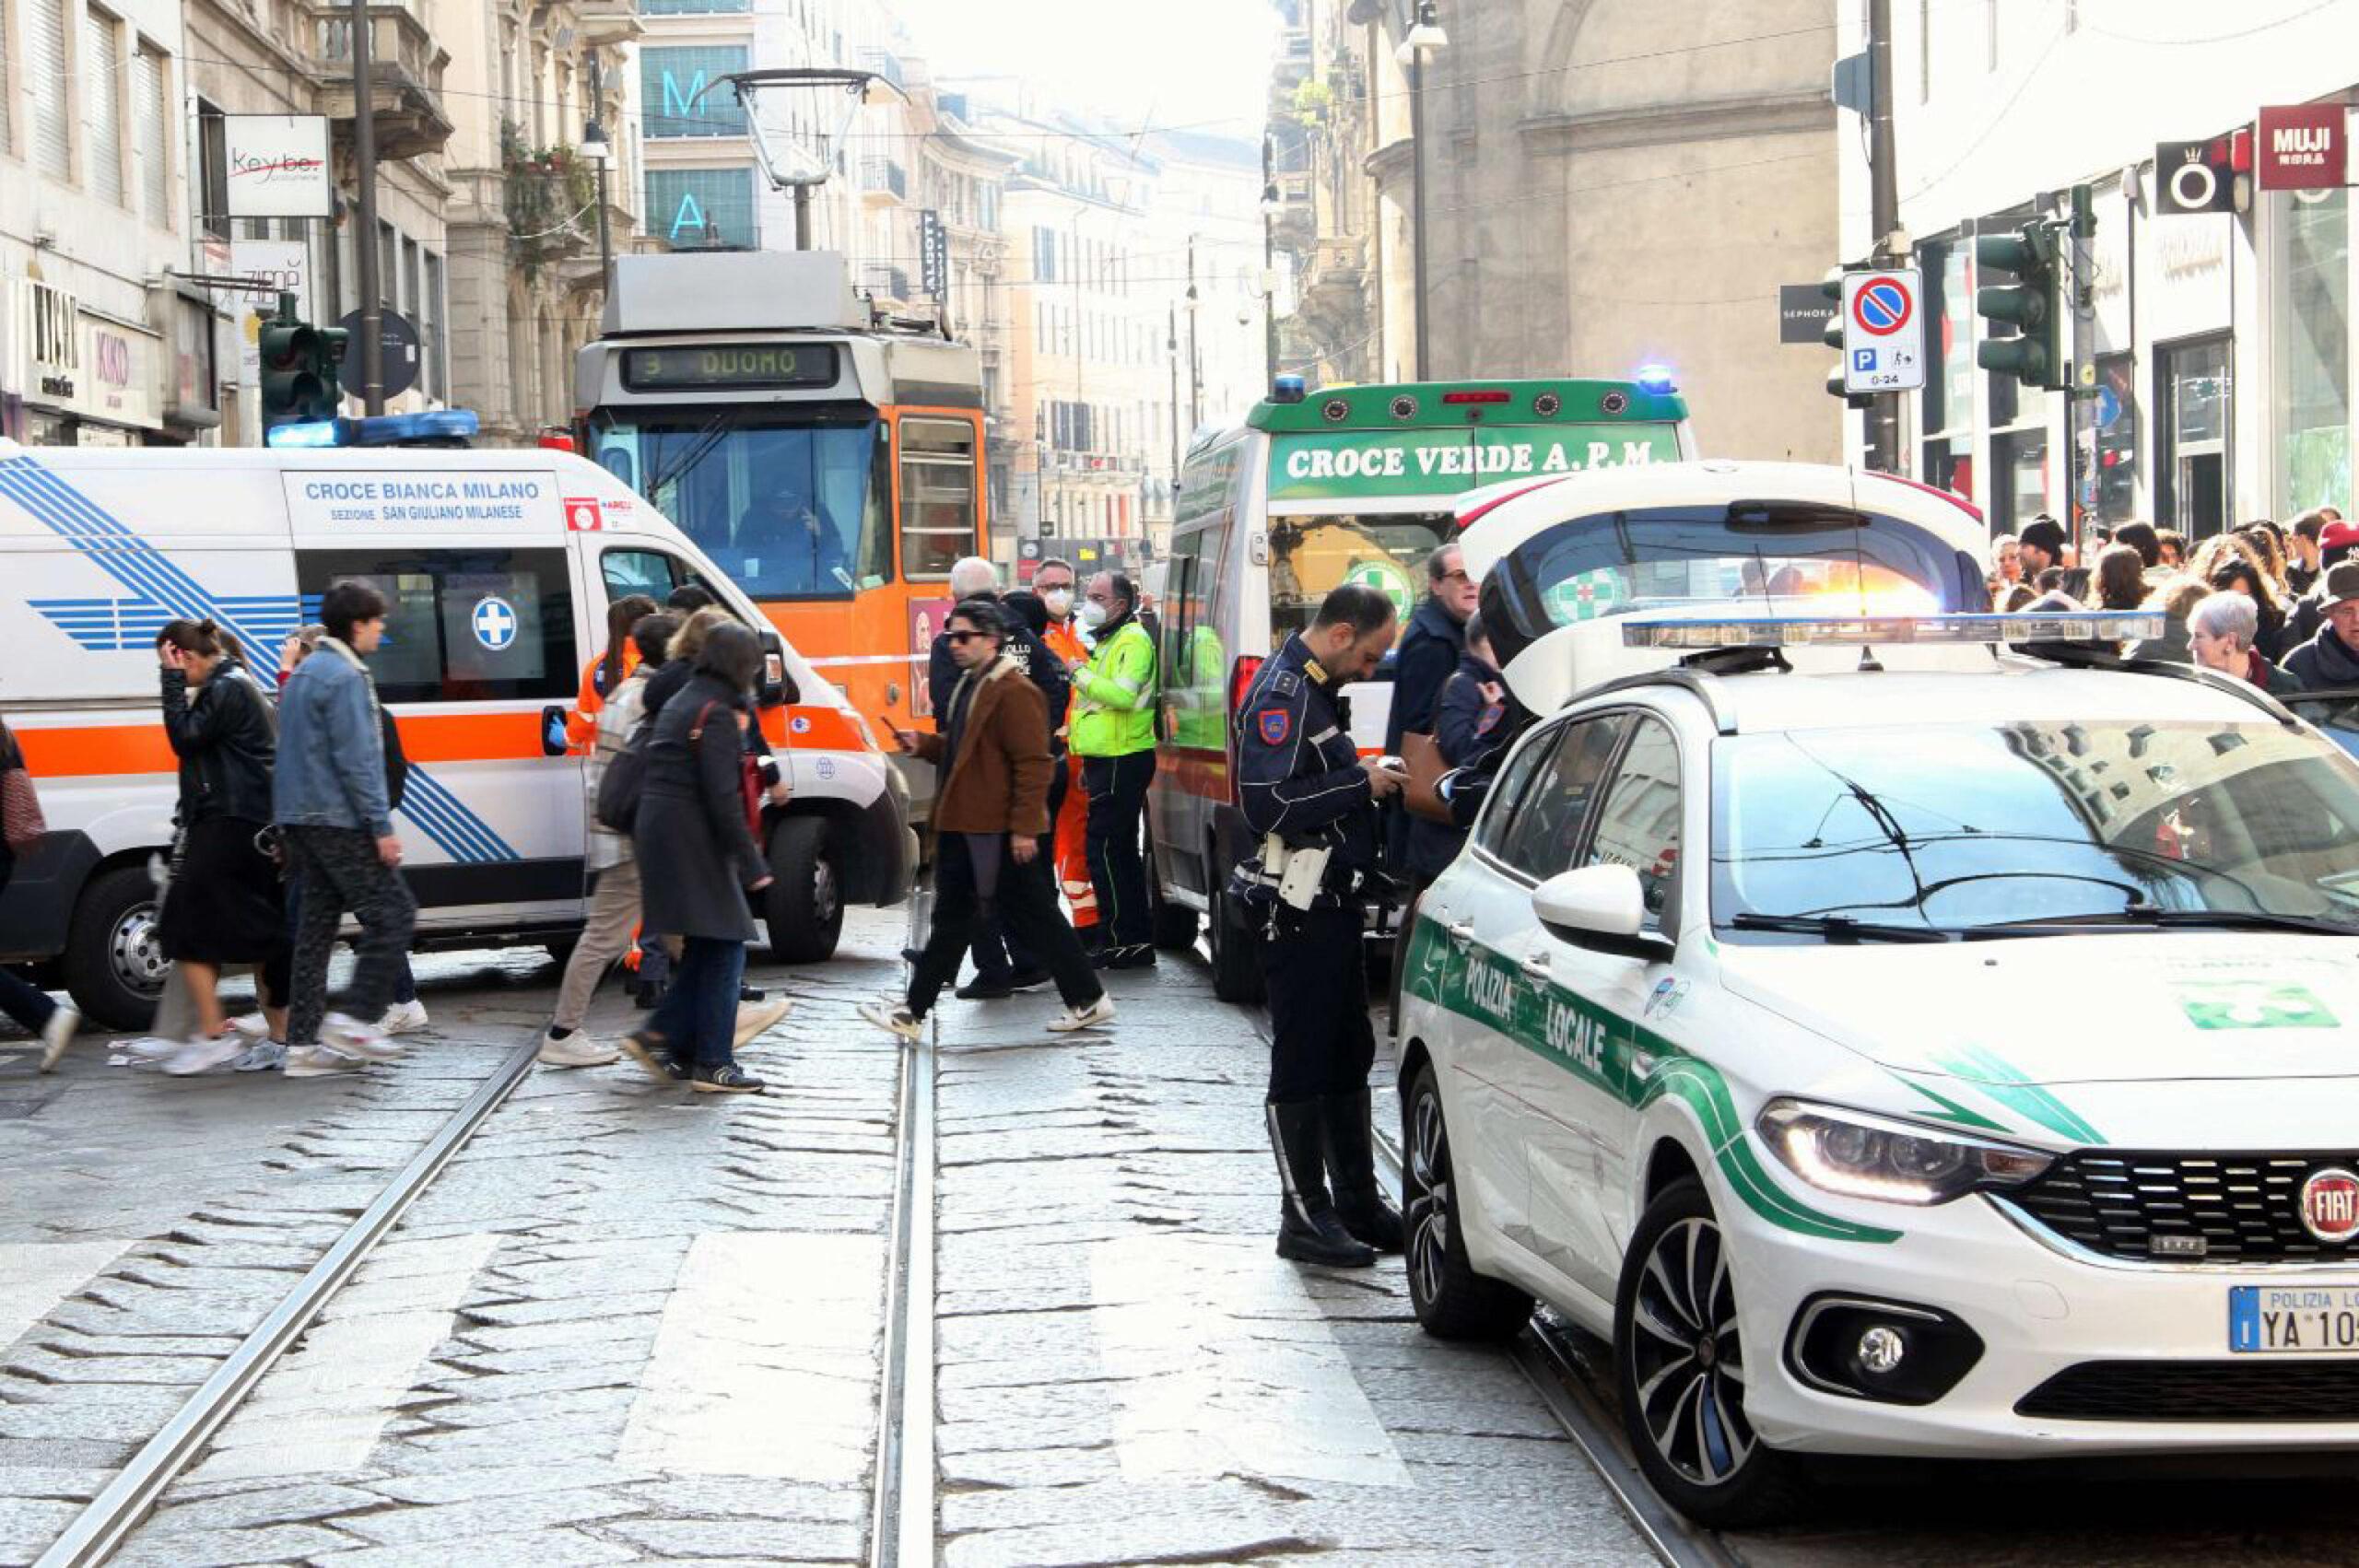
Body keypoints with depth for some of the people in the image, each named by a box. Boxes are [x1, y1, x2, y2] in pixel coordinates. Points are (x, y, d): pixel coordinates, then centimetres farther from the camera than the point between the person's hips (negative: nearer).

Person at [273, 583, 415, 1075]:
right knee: (392, 913, -4)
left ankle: (302, 1041, 6)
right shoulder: (345, 678, -13)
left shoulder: (304, 673, 19)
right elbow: (355, 759, -19)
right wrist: (382, 827, -18)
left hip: (299, 820, 10)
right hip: (340, 819, -10)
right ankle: (357, 1019, -9)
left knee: (317, 923, 9)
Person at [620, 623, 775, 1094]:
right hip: (693, 840, -9)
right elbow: (722, 799, -19)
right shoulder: (716, 715, -13)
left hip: (658, 832, 10)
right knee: (724, 946, -4)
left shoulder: (681, 703, 17)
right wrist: (752, 864, -17)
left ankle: (660, 1036, 12)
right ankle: (712, 1064, -3)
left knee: (706, 946, 15)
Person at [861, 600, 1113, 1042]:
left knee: (1032, 915, -4)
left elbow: (1034, 764, -20)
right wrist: (923, 745, 10)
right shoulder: (969, 687, 16)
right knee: (952, 918, 12)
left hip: (998, 832, -10)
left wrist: (1024, 827, -23)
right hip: (962, 825, 10)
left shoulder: (1014, 693, -17)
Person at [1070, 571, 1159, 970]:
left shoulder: (1133, 641, -12)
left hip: (1122, 762, -11)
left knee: (1105, 849, -11)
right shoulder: (1107, 641, 20)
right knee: (1120, 851, 13)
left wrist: (1081, 676, -19)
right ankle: (1137, 940, 18)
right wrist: (1089, 764, 25)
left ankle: (1122, 941, -9)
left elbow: (1123, 694, -28)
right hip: (1107, 761, 11)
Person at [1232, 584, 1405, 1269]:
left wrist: (1367, 778, 9)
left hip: (1335, 905, 10)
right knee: (1302, 1065, -4)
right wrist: (1361, 783, -19)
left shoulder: (1315, 690, 15)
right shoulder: (1282, 694, -16)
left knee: (1348, 1058, 15)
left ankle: (1357, 1200, 23)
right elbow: (1267, 803, -25)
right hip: (1301, 913, -10)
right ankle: (1304, 1217, 1)